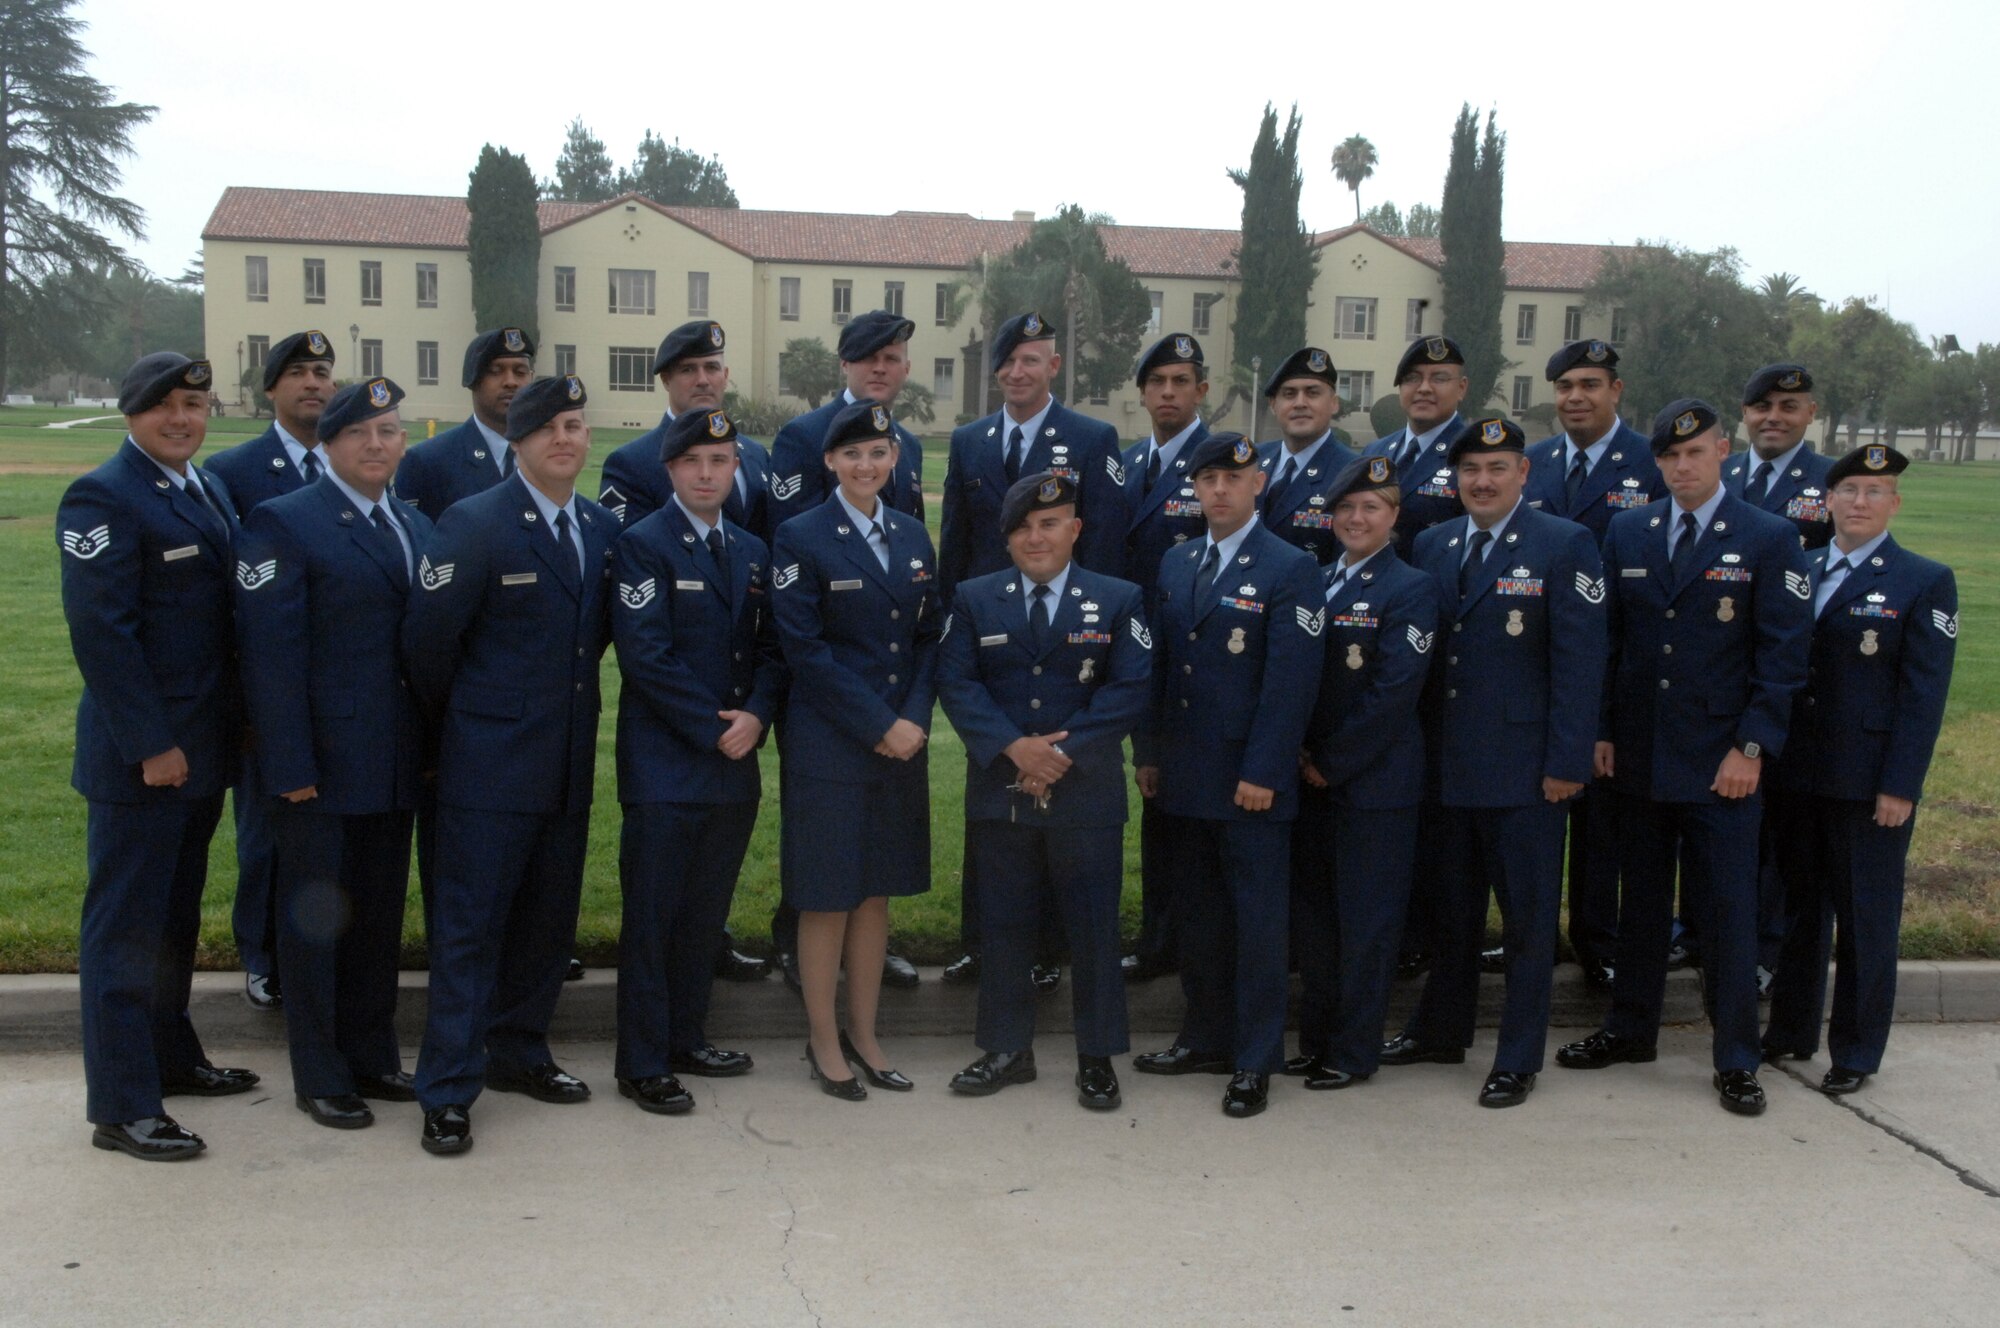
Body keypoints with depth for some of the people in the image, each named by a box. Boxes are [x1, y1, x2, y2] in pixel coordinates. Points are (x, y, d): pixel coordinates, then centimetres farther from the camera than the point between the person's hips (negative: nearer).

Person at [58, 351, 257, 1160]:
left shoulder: (209, 490, 12)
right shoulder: (103, 499, -14)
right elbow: (101, 631, -20)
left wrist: (236, 727, 11)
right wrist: (151, 745, -21)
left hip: (201, 747, 9)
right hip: (140, 756, -8)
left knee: (177, 915, 20)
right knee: (125, 926, 0)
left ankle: (170, 1055, 35)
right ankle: (122, 1108, 7)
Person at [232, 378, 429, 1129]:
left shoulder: (418, 527, 12)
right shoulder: (284, 524, -8)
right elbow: (271, 653, -14)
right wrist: (290, 766, -19)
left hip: (397, 761, 6)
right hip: (322, 763, -6)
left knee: (380, 914, 15)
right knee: (316, 917, 6)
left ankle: (371, 1056, 28)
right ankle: (319, 1078, 17)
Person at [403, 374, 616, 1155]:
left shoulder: (603, 529, 8)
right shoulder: (474, 524, -11)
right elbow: (427, 641, -9)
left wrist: (564, 703, 12)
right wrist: (461, 721, 1)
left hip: (568, 765, 6)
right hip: (490, 765, -6)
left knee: (547, 921, 15)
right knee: (469, 927, -1)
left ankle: (518, 1053, 30)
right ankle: (448, 1092, 6)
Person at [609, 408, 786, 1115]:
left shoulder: (752, 551, 14)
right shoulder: (643, 545, -6)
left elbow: (770, 646, 11)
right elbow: (646, 654, -15)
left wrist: (756, 716, -8)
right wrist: (714, 728, -14)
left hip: (734, 765, 6)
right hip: (664, 765, -6)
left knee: (704, 914, 14)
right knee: (652, 917, 0)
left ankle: (686, 1037, 27)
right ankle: (642, 1064, 9)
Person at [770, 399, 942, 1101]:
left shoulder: (912, 535, 10)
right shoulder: (801, 538, -7)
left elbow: (929, 636, 9)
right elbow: (805, 649, -12)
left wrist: (914, 719, -7)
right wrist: (877, 726, -15)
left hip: (902, 744, 5)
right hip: (827, 745, -5)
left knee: (877, 891, 12)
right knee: (827, 897, 3)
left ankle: (863, 1035, 25)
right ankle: (823, 1043, 17)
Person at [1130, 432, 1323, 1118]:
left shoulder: (1290, 570, -8)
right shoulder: (1176, 565, 12)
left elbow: (1291, 681, -14)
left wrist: (1261, 772, -17)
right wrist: (1148, 753, 10)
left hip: (1252, 781, -6)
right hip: (1187, 777, 6)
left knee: (1257, 920, 2)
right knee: (1198, 914, 14)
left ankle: (1255, 1061, 11)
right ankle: (1206, 1037, 27)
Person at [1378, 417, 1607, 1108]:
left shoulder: (1564, 545, -6)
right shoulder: (1432, 546, 10)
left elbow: (1579, 661, -10)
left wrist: (1567, 762, -14)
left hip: (1524, 766, -5)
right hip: (1446, 764, 5)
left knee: (1527, 916, 5)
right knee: (1451, 908, 17)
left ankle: (1518, 1059, 16)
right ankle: (1440, 1031, 32)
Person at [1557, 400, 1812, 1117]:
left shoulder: (1769, 539, -3)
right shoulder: (1626, 532, 8)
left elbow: (1783, 654, -6)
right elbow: (1606, 638, 10)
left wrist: (1751, 747, -12)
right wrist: (1602, 731, 3)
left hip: (1721, 764, -3)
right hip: (1638, 755, 4)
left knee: (1729, 910, 1)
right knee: (1642, 901, 14)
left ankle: (1736, 1060, 11)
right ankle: (1631, 1030, 27)